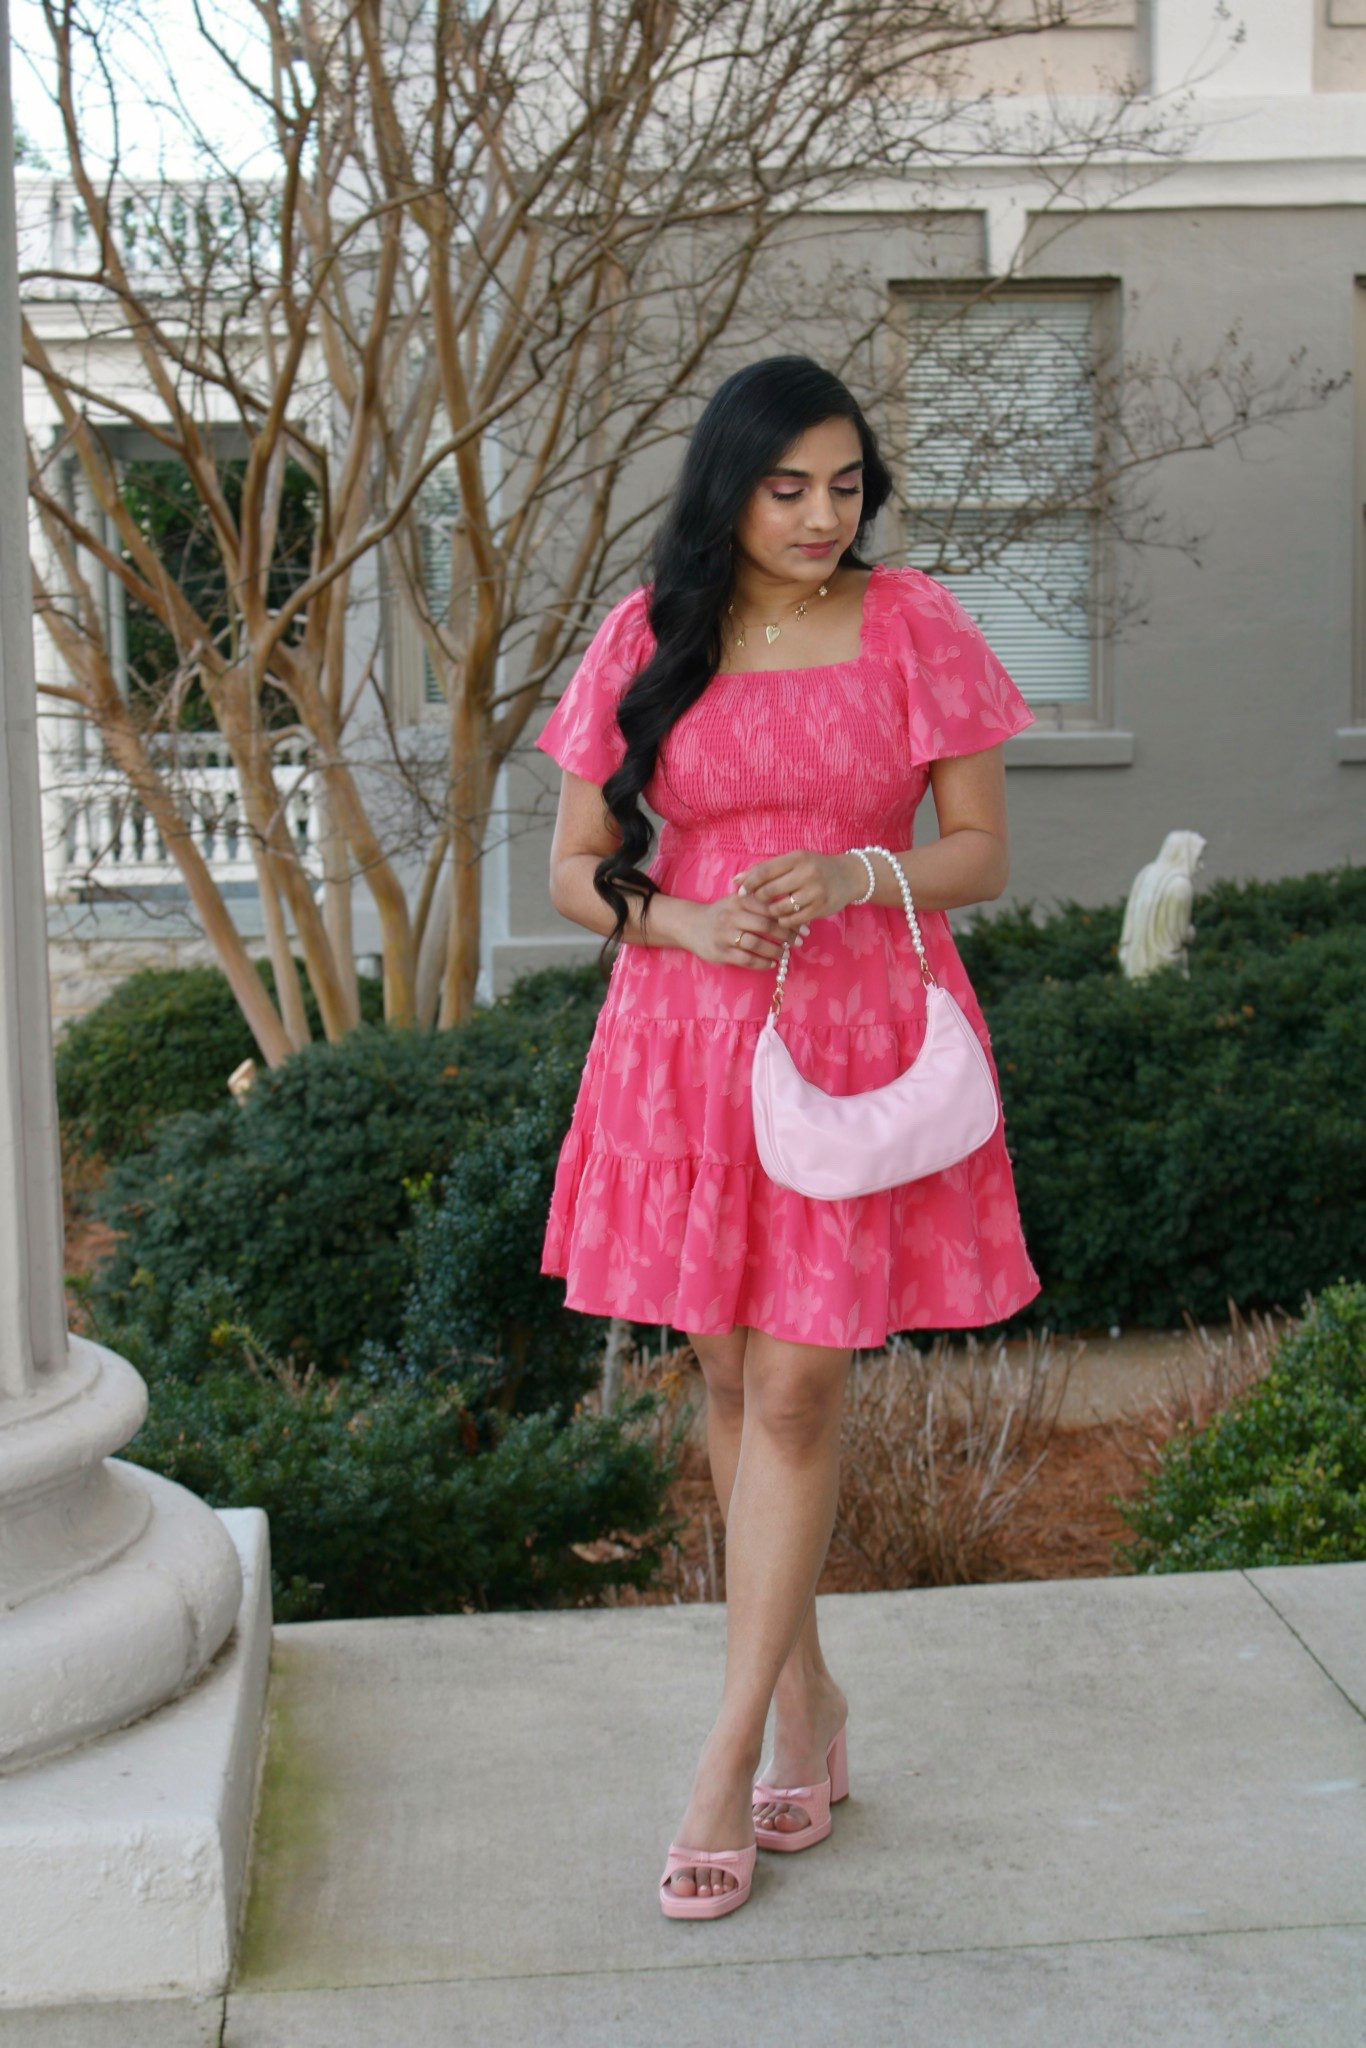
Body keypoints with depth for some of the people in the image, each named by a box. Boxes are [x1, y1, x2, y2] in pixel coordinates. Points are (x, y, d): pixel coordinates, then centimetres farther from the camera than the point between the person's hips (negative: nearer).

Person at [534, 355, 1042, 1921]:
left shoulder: (912, 624, 2)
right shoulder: (650, 637, 4)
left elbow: (983, 852, 3)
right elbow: (574, 868, 6)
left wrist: (852, 877, -16)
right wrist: (687, 921, -13)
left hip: (862, 1041, -2)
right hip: (687, 1040, 2)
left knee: (794, 1393, -4)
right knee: (731, 1382, 9)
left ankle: (729, 1759, 6)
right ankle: (806, 1695, 29)